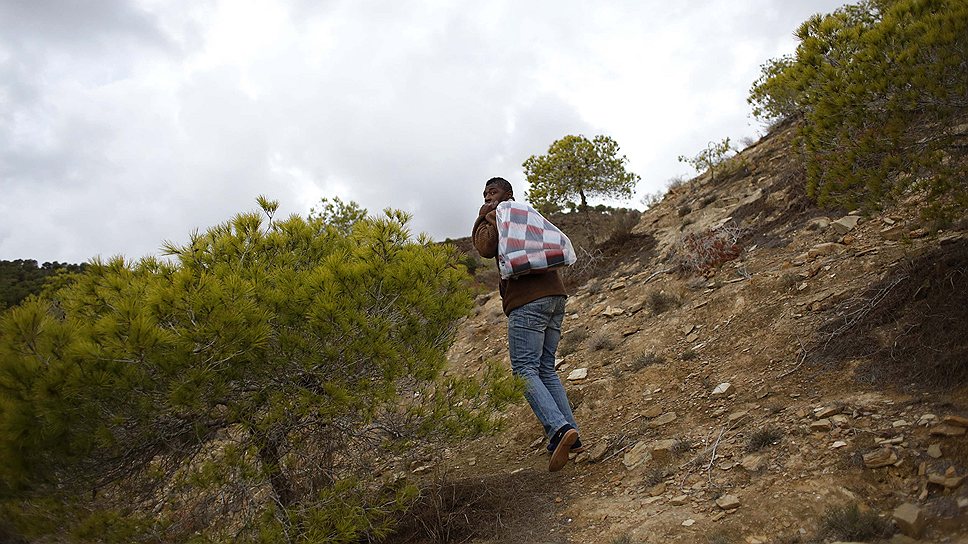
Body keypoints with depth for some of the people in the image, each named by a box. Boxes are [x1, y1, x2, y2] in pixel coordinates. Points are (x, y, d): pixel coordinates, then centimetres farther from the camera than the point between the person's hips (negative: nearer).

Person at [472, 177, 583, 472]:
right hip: (555, 295, 8)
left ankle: (559, 428, -26)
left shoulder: (498, 215, 5)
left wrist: (483, 219, 5)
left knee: (525, 369, -10)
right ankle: (570, 436, 5)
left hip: (528, 301, -8)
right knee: (546, 369, 11)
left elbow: (485, 248, -11)